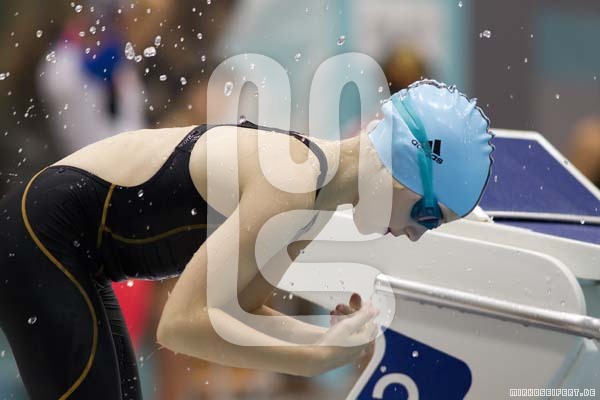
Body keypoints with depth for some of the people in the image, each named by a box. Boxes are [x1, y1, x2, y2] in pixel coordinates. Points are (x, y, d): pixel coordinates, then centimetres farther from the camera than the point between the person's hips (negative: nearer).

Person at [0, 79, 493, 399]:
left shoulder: (310, 173, 4)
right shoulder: (291, 186, -25)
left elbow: (241, 308, 13)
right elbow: (182, 324, -32)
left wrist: (331, 337, -4)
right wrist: (320, 359, -28)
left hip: (70, 252, 10)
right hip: (42, 243, -10)